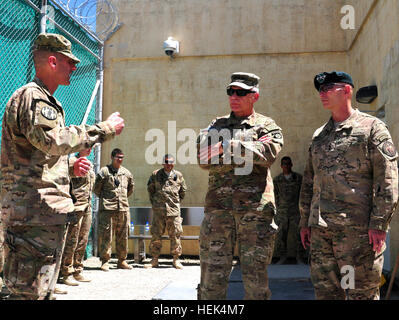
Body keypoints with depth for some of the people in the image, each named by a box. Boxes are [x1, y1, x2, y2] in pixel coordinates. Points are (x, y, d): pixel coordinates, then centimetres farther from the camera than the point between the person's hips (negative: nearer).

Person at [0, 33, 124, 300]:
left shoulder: (45, 101, 24)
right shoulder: (32, 96, -9)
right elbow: (54, 140, -28)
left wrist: (70, 168, 11)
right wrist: (104, 129, -20)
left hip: (47, 210, 11)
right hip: (35, 210, -11)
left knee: (43, 290, 16)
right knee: (29, 291, -7)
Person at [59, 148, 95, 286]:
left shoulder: (90, 164, 19)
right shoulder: (72, 161, -7)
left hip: (87, 207, 8)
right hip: (76, 206, -8)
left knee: (83, 241, 10)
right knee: (71, 240, -5)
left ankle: (77, 272, 17)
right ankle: (66, 274, 1)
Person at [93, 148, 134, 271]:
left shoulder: (127, 173, 13)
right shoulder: (104, 171, -1)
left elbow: (131, 188, 28)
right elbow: (96, 189, 2)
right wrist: (104, 198, 8)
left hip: (123, 208, 5)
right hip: (107, 208, -4)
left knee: (123, 236, 8)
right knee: (106, 235, -5)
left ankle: (122, 261, 17)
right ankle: (105, 261, 3)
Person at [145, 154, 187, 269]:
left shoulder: (178, 175, 7)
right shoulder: (155, 174, 5)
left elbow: (183, 190, 20)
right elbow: (150, 188, 18)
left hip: (173, 210, 0)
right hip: (158, 209, 0)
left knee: (175, 235, 3)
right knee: (156, 235, 3)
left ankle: (176, 260, 12)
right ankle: (154, 260, 12)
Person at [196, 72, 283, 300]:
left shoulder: (267, 126, 9)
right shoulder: (216, 126, 16)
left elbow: (268, 154, -13)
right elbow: (204, 159, -1)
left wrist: (225, 147, -12)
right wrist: (247, 154, -7)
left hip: (256, 209, -1)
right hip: (218, 207, 2)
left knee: (256, 275, 5)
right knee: (212, 274, 4)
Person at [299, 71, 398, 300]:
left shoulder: (372, 127, 1)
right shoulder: (318, 135, 19)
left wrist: (379, 224, -14)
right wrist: (305, 221, 16)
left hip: (357, 228, -6)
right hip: (320, 227, 6)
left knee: (362, 293, 0)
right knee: (325, 290, 10)